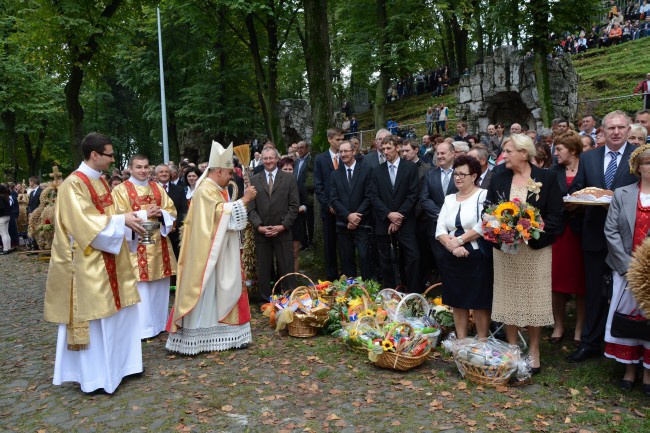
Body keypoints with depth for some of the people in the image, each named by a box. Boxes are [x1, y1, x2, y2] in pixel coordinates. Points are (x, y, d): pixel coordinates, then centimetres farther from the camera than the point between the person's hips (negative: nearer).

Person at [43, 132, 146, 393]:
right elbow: (84, 223, -22)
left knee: (118, 310, 14)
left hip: (109, 261, 9)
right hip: (89, 264, -9)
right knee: (94, 316, 0)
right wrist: (121, 221, -21)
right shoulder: (73, 184, -15)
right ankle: (94, 376, 13)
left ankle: (116, 363, 28)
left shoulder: (100, 181, 12)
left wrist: (130, 220, 0)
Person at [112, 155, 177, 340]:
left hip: (158, 243, 5)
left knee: (159, 286, 9)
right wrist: (145, 214, -17)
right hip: (136, 245, -5)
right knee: (140, 288, -4)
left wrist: (160, 213, -11)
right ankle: (142, 328, 4)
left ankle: (159, 323, 20)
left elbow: (171, 210, 11)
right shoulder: (121, 190, 0)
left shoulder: (158, 188, 13)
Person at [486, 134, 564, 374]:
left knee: (534, 298, 4)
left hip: (535, 249, -2)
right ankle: (512, 348, 22)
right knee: (508, 298, 8)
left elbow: (556, 216, -5)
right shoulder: (498, 178, 6)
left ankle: (534, 352, 19)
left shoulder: (547, 178, -3)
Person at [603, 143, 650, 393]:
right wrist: (628, 265, -10)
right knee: (627, 315, 5)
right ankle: (630, 369, 20)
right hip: (626, 270, 1)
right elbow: (611, 231, -2)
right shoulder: (621, 195, 4)